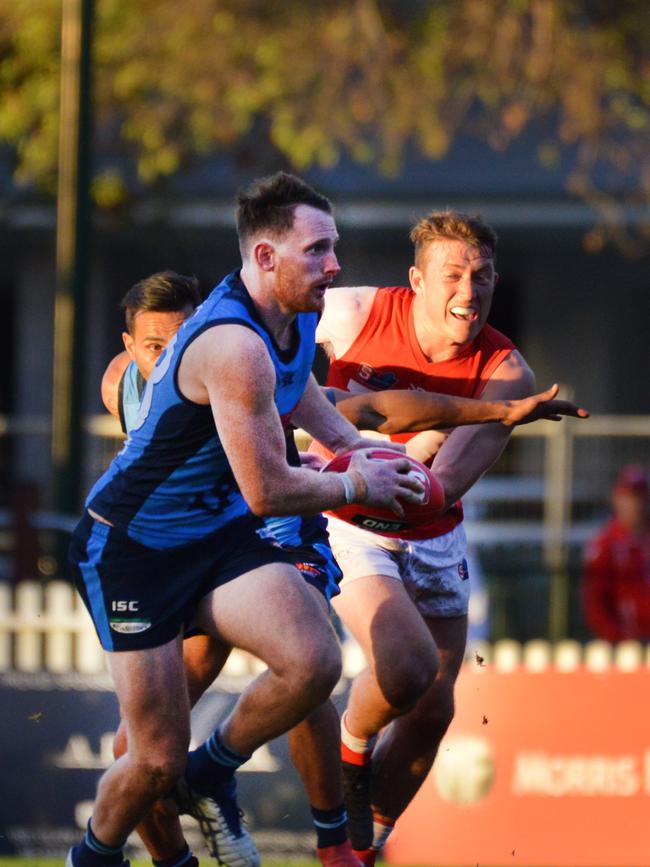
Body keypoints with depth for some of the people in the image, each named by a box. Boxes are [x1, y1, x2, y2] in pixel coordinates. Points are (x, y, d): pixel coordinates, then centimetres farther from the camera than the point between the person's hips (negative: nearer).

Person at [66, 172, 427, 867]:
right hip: (130, 550, -8)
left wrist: (349, 442, 16)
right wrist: (357, 485, -10)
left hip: (219, 537, 8)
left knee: (314, 663, -21)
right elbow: (267, 491, -26)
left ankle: (213, 773, 7)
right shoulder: (235, 346, -28)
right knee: (158, 762, -6)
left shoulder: (294, 315, 2)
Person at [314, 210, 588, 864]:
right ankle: (350, 754, 5)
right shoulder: (351, 313, -18)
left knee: (433, 710, 7)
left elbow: (447, 481, -30)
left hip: (431, 538, 3)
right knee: (408, 663, -26)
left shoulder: (507, 375, -17)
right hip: (343, 524, -3)